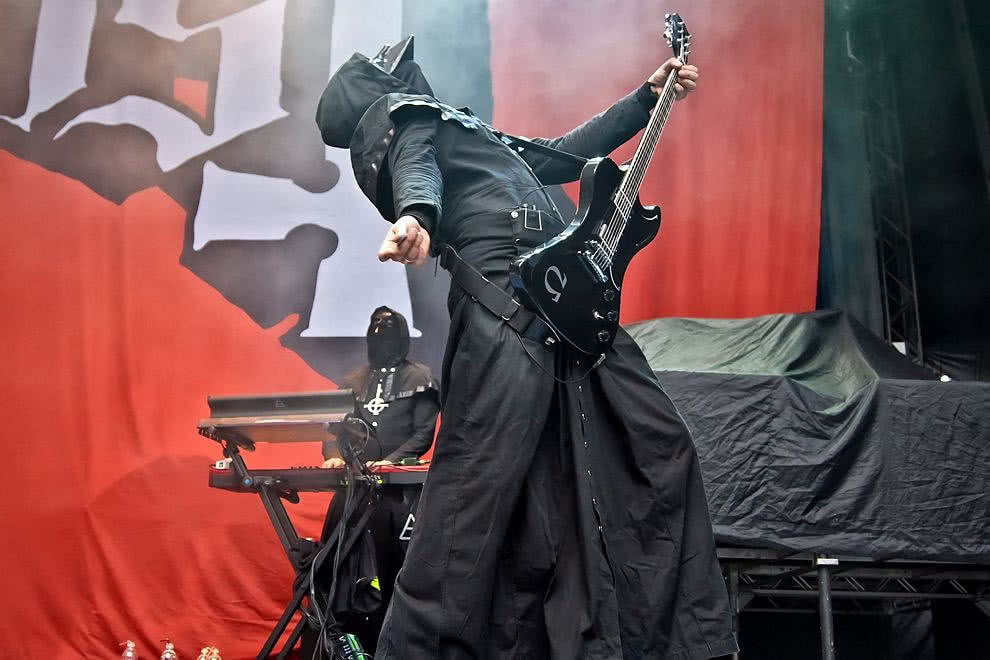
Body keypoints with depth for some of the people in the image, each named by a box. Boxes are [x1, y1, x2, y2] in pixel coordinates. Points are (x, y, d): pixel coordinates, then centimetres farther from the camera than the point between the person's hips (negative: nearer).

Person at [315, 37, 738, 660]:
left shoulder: (468, 132, 36)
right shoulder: (395, 112, 11)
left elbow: (566, 153, 42)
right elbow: (414, 166, -12)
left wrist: (649, 95, 43)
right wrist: (415, 215, -35)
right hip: (506, 310, -9)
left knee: (664, 449, 8)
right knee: (477, 490, -18)